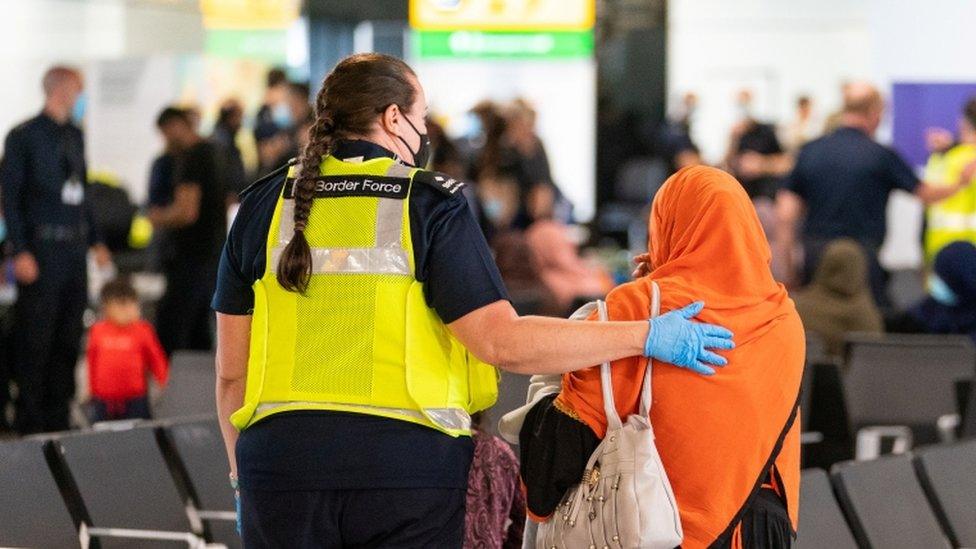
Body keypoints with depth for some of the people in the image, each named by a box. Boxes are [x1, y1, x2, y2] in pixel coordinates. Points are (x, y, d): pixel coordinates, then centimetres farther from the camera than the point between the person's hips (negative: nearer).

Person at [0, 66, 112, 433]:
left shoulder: (75, 135, 14)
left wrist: (95, 241, 15)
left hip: (74, 249, 7)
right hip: (41, 248, -7)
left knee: (68, 338, 10)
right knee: (35, 338, -3)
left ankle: (58, 416, 19)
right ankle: (30, 421, 4)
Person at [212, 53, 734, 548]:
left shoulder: (265, 206, 7)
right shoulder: (430, 206, -3)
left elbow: (232, 371, 8)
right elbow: (503, 343, -12)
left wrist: (243, 478, 20)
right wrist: (645, 336, -6)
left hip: (283, 461, 3)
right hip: (407, 464, -2)